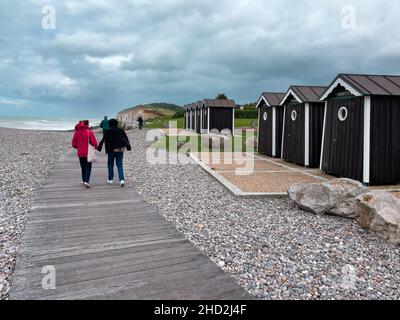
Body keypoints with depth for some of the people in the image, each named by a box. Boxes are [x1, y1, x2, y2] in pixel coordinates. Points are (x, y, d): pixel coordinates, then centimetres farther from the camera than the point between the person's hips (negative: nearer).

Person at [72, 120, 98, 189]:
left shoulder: (76, 132, 2)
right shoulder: (89, 132, -12)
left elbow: (74, 144, 7)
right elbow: (94, 143, -14)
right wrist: (95, 146, 8)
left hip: (80, 153, 4)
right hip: (88, 153, -4)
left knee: (83, 167, 18)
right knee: (88, 167, 1)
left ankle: (84, 180, 26)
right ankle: (86, 181, -14)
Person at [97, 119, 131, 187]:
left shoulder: (108, 132, -7)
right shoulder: (121, 131, 3)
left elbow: (103, 141, -4)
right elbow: (126, 140, 9)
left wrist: (99, 148, 6)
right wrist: (128, 147, 19)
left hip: (112, 150, -2)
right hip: (120, 150, 3)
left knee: (110, 164, 14)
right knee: (120, 165, 4)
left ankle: (110, 179, 23)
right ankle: (122, 180, -11)